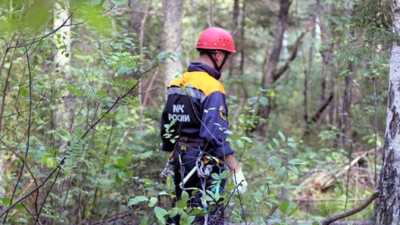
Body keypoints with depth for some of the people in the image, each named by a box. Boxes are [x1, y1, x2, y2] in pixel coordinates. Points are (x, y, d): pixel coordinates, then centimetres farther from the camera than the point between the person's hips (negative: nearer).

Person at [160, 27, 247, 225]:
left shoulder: (177, 84, 9)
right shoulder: (212, 88, -16)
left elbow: (166, 126, 15)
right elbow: (216, 134, -23)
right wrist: (236, 170, -19)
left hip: (179, 163, 8)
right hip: (205, 168, -8)